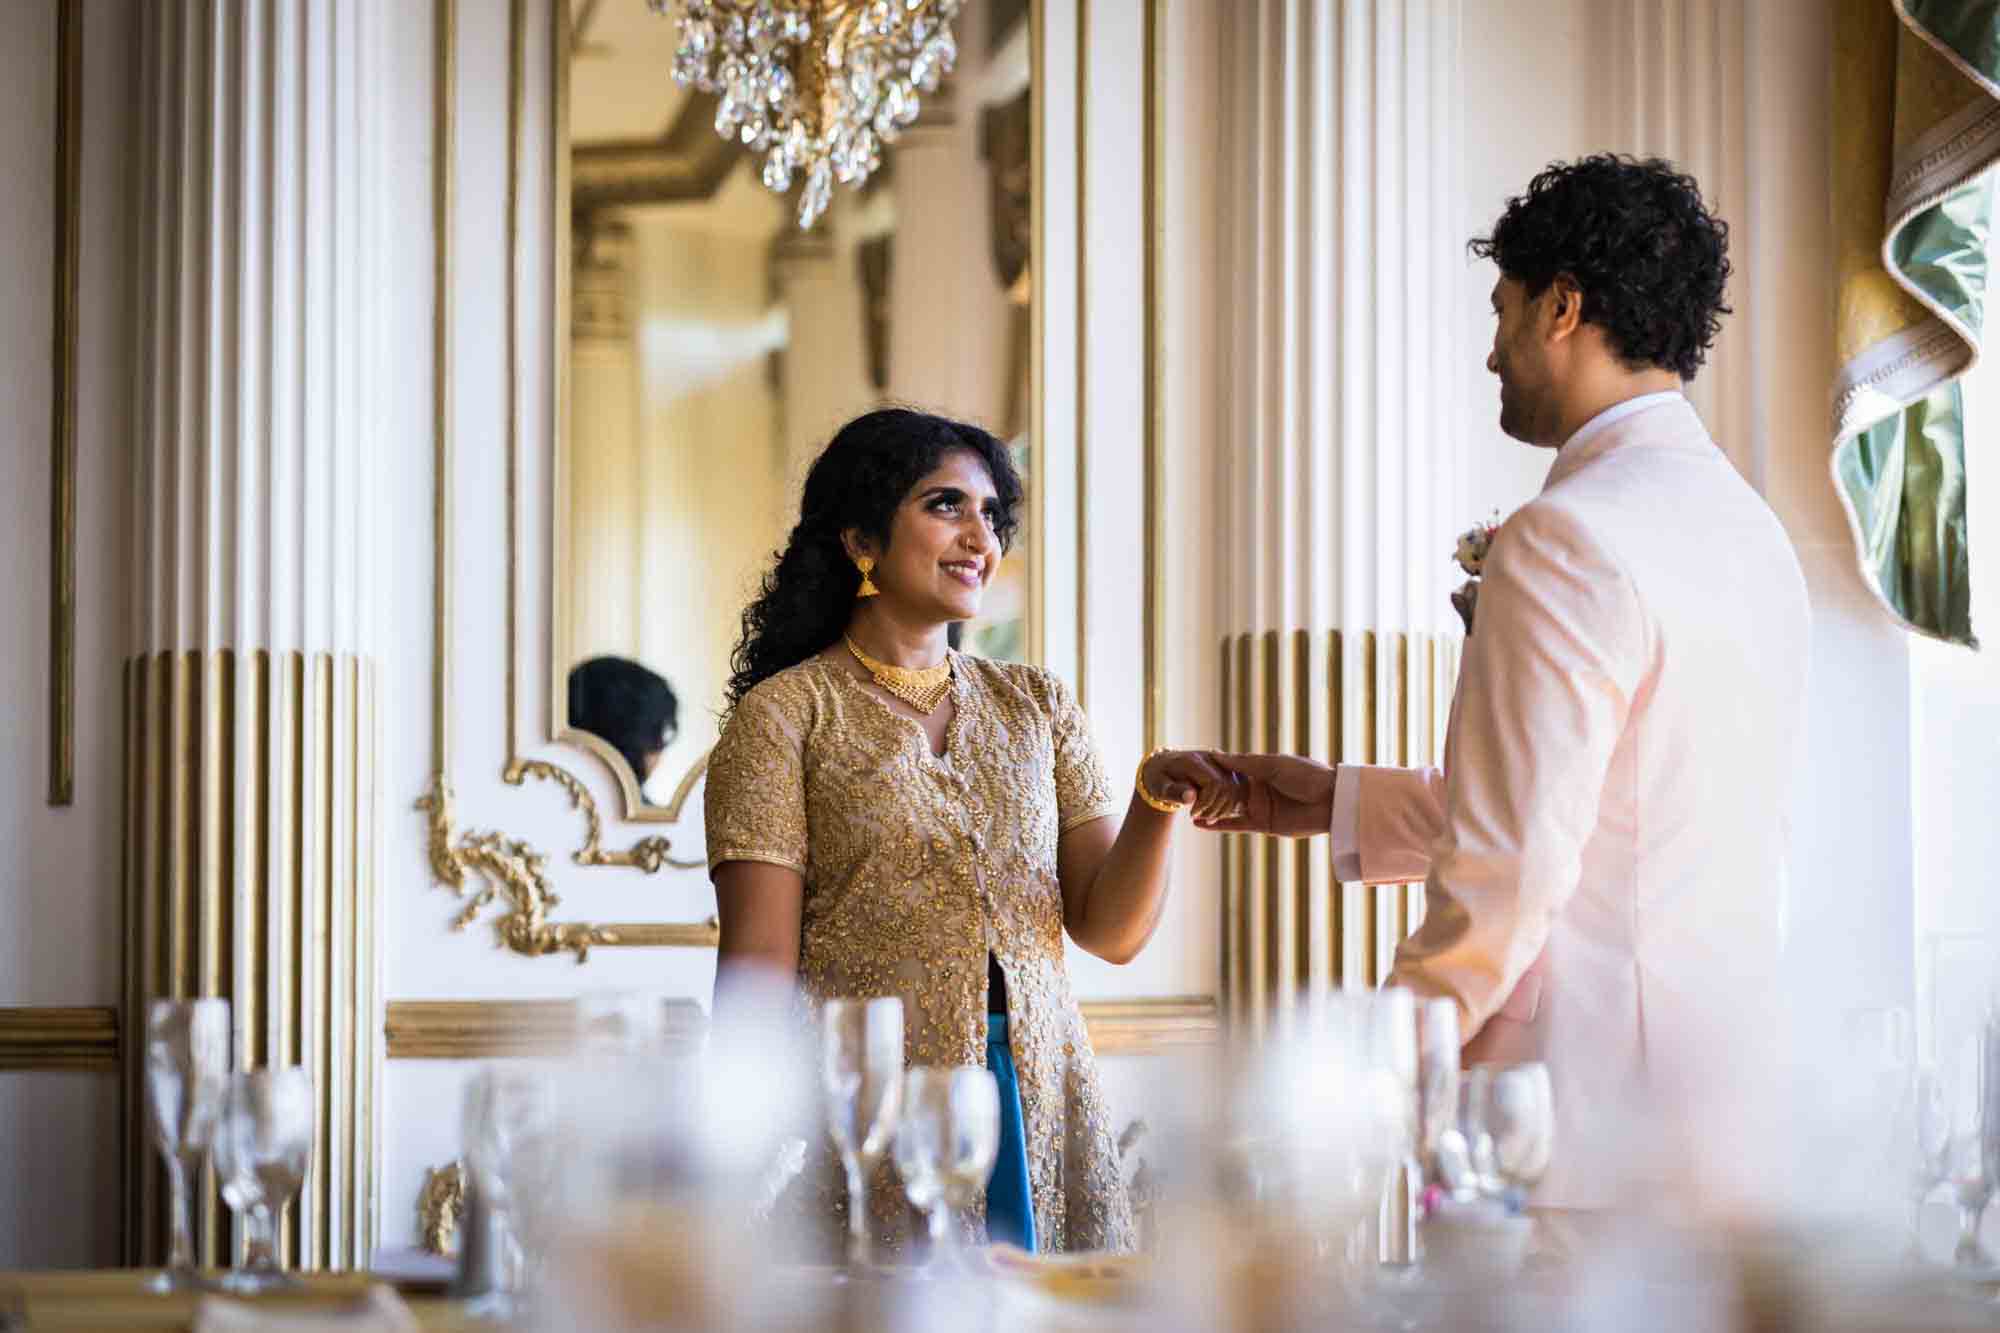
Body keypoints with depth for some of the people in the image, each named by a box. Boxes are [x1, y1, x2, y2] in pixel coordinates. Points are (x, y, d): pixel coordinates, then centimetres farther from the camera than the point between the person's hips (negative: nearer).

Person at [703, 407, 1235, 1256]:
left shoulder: (1036, 706, 14)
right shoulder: (785, 713, 0)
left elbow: (1110, 931, 8)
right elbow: (758, 963, -5)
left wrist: (1155, 802, -10)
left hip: (1041, 1113, 4)